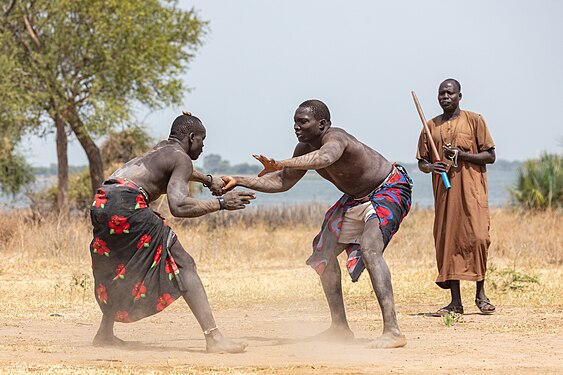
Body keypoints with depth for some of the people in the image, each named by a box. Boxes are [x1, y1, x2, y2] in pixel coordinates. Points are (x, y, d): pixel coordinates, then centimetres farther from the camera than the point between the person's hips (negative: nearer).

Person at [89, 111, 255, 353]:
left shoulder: (162, 148, 29)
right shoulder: (182, 158, 3)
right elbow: (178, 206, -12)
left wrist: (208, 179, 60)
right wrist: (220, 203, -6)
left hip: (101, 206, 9)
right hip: (127, 203, -9)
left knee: (121, 271, 31)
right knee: (183, 266, -5)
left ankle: (105, 334, 34)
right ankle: (213, 337, -14)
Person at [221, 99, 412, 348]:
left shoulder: (335, 139, -32)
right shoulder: (305, 149, -5)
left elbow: (325, 157, -57)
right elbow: (283, 182, 5)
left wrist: (281, 164, -66)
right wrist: (240, 182, -5)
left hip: (390, 190, -10)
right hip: (357, 198, 10)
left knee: (369, 248, -31)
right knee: (325, 251, 13)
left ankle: (392, 331, -35)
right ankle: (339, 328, 24)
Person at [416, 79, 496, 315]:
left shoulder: (474, 121, 4)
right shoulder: (431, 126, 13)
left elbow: (490, 156, 2)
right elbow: (421, 162, 16)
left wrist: (462, 155, -12)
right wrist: (431, 167, -7)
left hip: (472, 189, -3)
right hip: (444, 191, 3)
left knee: (477, 237, -15)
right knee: (447, 240, -1)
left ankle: (481, 294, 1)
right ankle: (455, 302, 1)